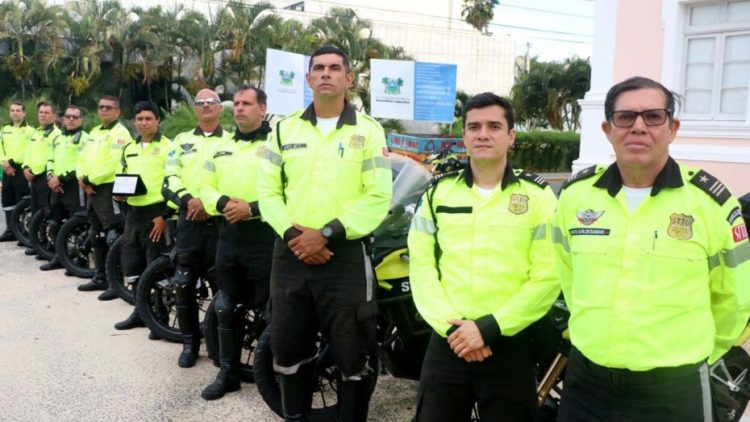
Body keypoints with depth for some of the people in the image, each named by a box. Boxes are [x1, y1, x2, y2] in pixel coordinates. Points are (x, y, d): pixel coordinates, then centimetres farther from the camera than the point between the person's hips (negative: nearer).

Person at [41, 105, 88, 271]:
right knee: (56, 224, 13)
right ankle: (60, 257, 23)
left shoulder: (84, 137, -5)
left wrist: (61, 178, -17)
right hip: (56, 186, 8)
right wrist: (51, 177, 0)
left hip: (74, 185, -8)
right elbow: (51, 160, 20)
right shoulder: (58, 138, 20)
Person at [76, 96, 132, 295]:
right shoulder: (94, 132, 19)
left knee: (113, 237, -10)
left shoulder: (120, 133, -9)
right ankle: (100, 278, 26)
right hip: (92, 190, 10)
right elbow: (82, 158, 17)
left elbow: (113, 163, -21)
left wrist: (90, 180, -15)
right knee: (97, 237, 16)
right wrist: (82, 179, -2)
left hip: (109, 189, -10)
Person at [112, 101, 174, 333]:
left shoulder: (167, 147, -6)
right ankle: (140, 311, 25)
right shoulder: (129, 148, 15)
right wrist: (119, 192, 3)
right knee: (131, 264, 11)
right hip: (133, 212, 7)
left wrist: (165, 215, -15)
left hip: (156, 213, -7)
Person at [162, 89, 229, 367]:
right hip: (190, 221, 2)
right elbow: (170, 179, 5)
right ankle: (190, 342, 13)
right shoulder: (182, 140, 14)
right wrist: (188, 200, -13)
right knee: (184, 284, 0)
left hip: (221, 221, -2)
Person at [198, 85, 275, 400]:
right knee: (227, 309, 12)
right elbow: (206, 188, 14)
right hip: (228, 235, 7)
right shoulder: (222, 149, 16)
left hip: (264, 235, -7)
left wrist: (252, 208, -22)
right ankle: (228, 373, 24)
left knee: (269, 309, 0)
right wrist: (223, 202, -8)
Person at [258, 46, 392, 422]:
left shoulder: (367, 131, 0)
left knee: (354, 357, 3)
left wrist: (328, 234, -16)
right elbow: (268, 190, 6)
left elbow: (378, 197, -8)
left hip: (345, 257, -3)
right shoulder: (285, 129, 10)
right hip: (290, 255, 4)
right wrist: (291, 233, -11)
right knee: (288, 351, 15)